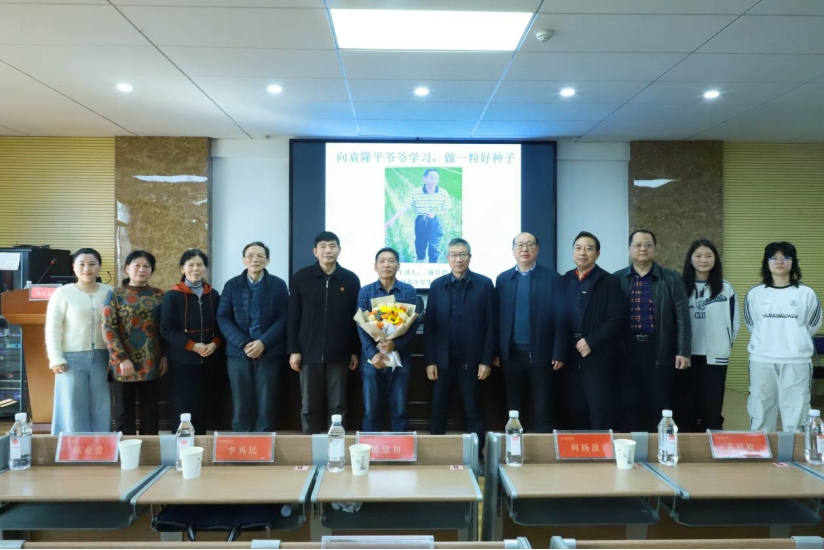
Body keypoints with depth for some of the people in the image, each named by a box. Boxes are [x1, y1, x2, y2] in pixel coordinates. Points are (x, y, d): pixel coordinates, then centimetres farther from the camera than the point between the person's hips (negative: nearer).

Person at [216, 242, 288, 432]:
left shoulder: (278, 285, 2)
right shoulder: (231, 285, 6)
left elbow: (284, 318, -4)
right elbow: (223, 318, 0)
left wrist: (263, 342, -15)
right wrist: (243, 344, -12)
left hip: (269, 353, -1)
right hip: (238, 353, 1)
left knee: (266, 405, 4)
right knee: (241, 405, 6)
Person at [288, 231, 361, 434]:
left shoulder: (351, 279, 3)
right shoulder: (301, 277, 2)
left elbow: (356, 318, 5)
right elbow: (293, 317, 2)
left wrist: (355, 351, 3)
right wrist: (293, 350, -3)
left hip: (339, 353, 0)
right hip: (309, 352, 0)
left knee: (337, 406, 7)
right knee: (309, 405, 8)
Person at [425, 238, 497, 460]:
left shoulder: (484, 284, -1)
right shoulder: (437, 285, 5)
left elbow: (492, 325, -3)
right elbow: (429, 326, 3)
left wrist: (487, 360, -7)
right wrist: (429, 360, -2)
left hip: (472, 360, -2)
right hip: (443, 360, 2)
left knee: (474, 411, 8)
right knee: (438, 411, 8)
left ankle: (477, 456, 19)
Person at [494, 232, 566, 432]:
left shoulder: (552, 278, 0)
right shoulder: (503, 279, 8)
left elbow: (560, 317, -4)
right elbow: (497, 317, 6)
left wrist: (559, 353, -9)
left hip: (541, 353, -2)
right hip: (512, 353, 2)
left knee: (542, 409, 4)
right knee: (514, 408, 10)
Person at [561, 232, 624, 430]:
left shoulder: (609, 282, -1)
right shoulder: (564, 281, 11)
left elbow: (616, 320, -8)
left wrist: (591, 342, -16)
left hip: (597, 357, -4)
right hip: (570, 357, 4)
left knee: (600, 413, -2)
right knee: (574, 412, 8)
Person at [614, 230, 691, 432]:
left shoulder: (671, 279, 4)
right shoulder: (617, 279, 5)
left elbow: (682, 316, 0)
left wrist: (683, 351, -6)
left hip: (660, 351, -1)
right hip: (627, 351, 1)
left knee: (660, 406, 6)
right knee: (630, 405, 7)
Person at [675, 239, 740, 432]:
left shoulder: (726, 289, 3)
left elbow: (734, 323, 8)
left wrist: (723, 345, 6)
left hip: (715, 357, 0)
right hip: (686, 357, 0)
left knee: (712, 410, 6)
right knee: (685, 409, 5)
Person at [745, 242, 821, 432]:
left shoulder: (806, 294, 2)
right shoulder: (755, 293, 4)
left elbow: (812, 326, 11)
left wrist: (793, 343, 12)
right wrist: (768, 343, 9)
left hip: (796, 362, -1)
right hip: (761, 361, 1)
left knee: (795, 415, 3)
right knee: (761, 414, 9)